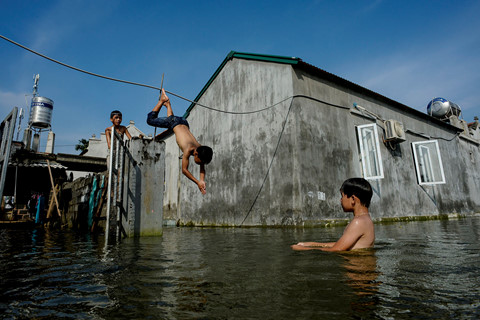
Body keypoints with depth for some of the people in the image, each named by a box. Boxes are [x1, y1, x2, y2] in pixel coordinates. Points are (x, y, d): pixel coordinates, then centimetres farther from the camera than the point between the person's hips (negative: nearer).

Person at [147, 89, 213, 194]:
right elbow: (184, 170, -36)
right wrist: (198, 182, -39)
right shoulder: (188, 150, -39)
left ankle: (167, 103, 51)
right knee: (150, 119, 13)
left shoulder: (201, 150, -23)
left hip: (184, 123, 4)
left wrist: (202, 181, -26)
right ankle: (162, 100, 24)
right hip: (174, 123, -4)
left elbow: (202, 168, -12)